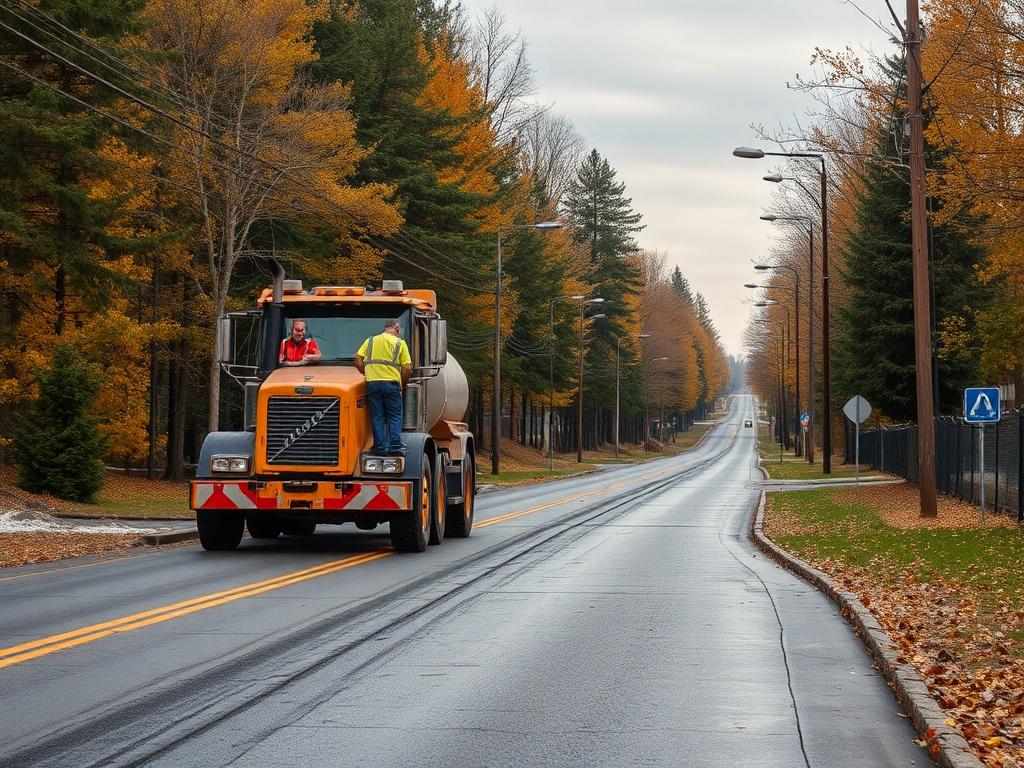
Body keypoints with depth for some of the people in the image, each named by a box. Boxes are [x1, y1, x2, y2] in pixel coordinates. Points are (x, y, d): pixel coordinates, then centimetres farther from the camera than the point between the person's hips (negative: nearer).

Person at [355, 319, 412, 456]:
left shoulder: (371, 341, 14)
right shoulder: (400, 343, 5)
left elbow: (358, 359, 6)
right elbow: (407, 368, -1)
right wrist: (402, 384, 12)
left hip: (372, 382, 3)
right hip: (391, 383, -3)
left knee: (377, 417, 5)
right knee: (394, 416, 4)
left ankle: (380, 447, 1)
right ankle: (395, 446, -4)